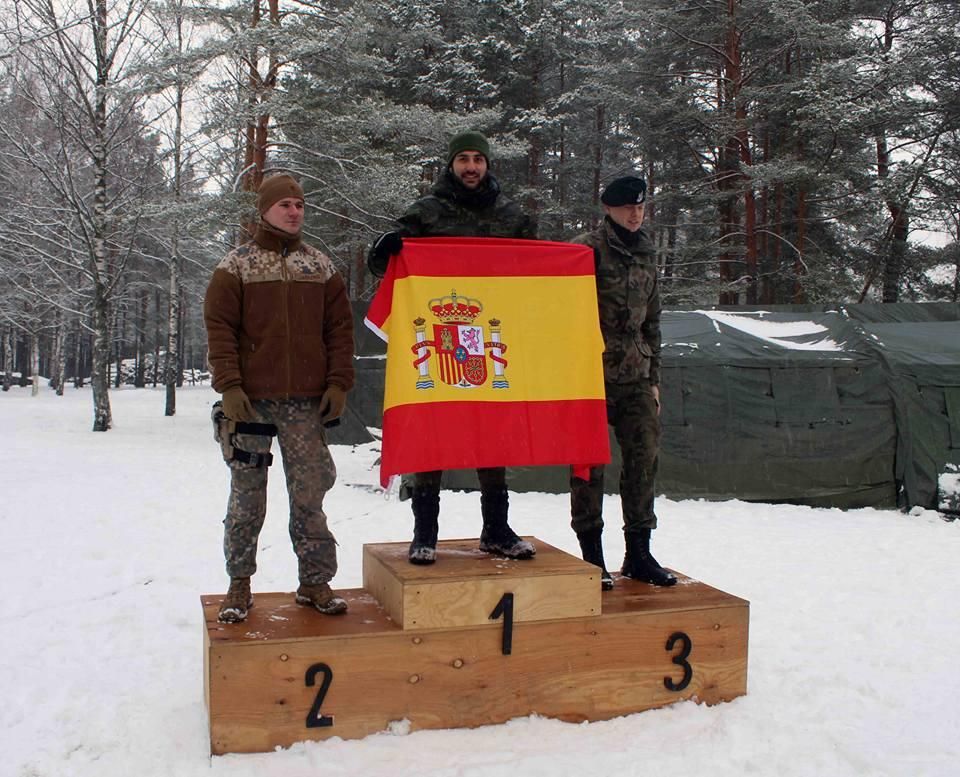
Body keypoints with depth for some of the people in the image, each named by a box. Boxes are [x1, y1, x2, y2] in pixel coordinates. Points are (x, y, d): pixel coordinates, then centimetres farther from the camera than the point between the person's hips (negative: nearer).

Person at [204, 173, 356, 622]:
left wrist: (338, 383, 1)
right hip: (251, 399, -1)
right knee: (246, 494, 5)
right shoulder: (236, 266, 5)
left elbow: (340, 328, 10)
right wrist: (229, 386, -10)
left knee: (310, 495, 3)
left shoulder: (320, 267, 12)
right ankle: (239, 584, 17)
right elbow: (219, 328, 0)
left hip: (306, 401, 2)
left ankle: (315, 582, 14)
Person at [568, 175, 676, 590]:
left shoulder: (646, 255, 16)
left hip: (636, 378, 6)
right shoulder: (586, 248, -5)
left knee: (644, 457, 5)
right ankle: (592, 555, 10)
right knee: (590, 462, -1)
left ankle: (638, 553, 16)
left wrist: (654, 377, 18)